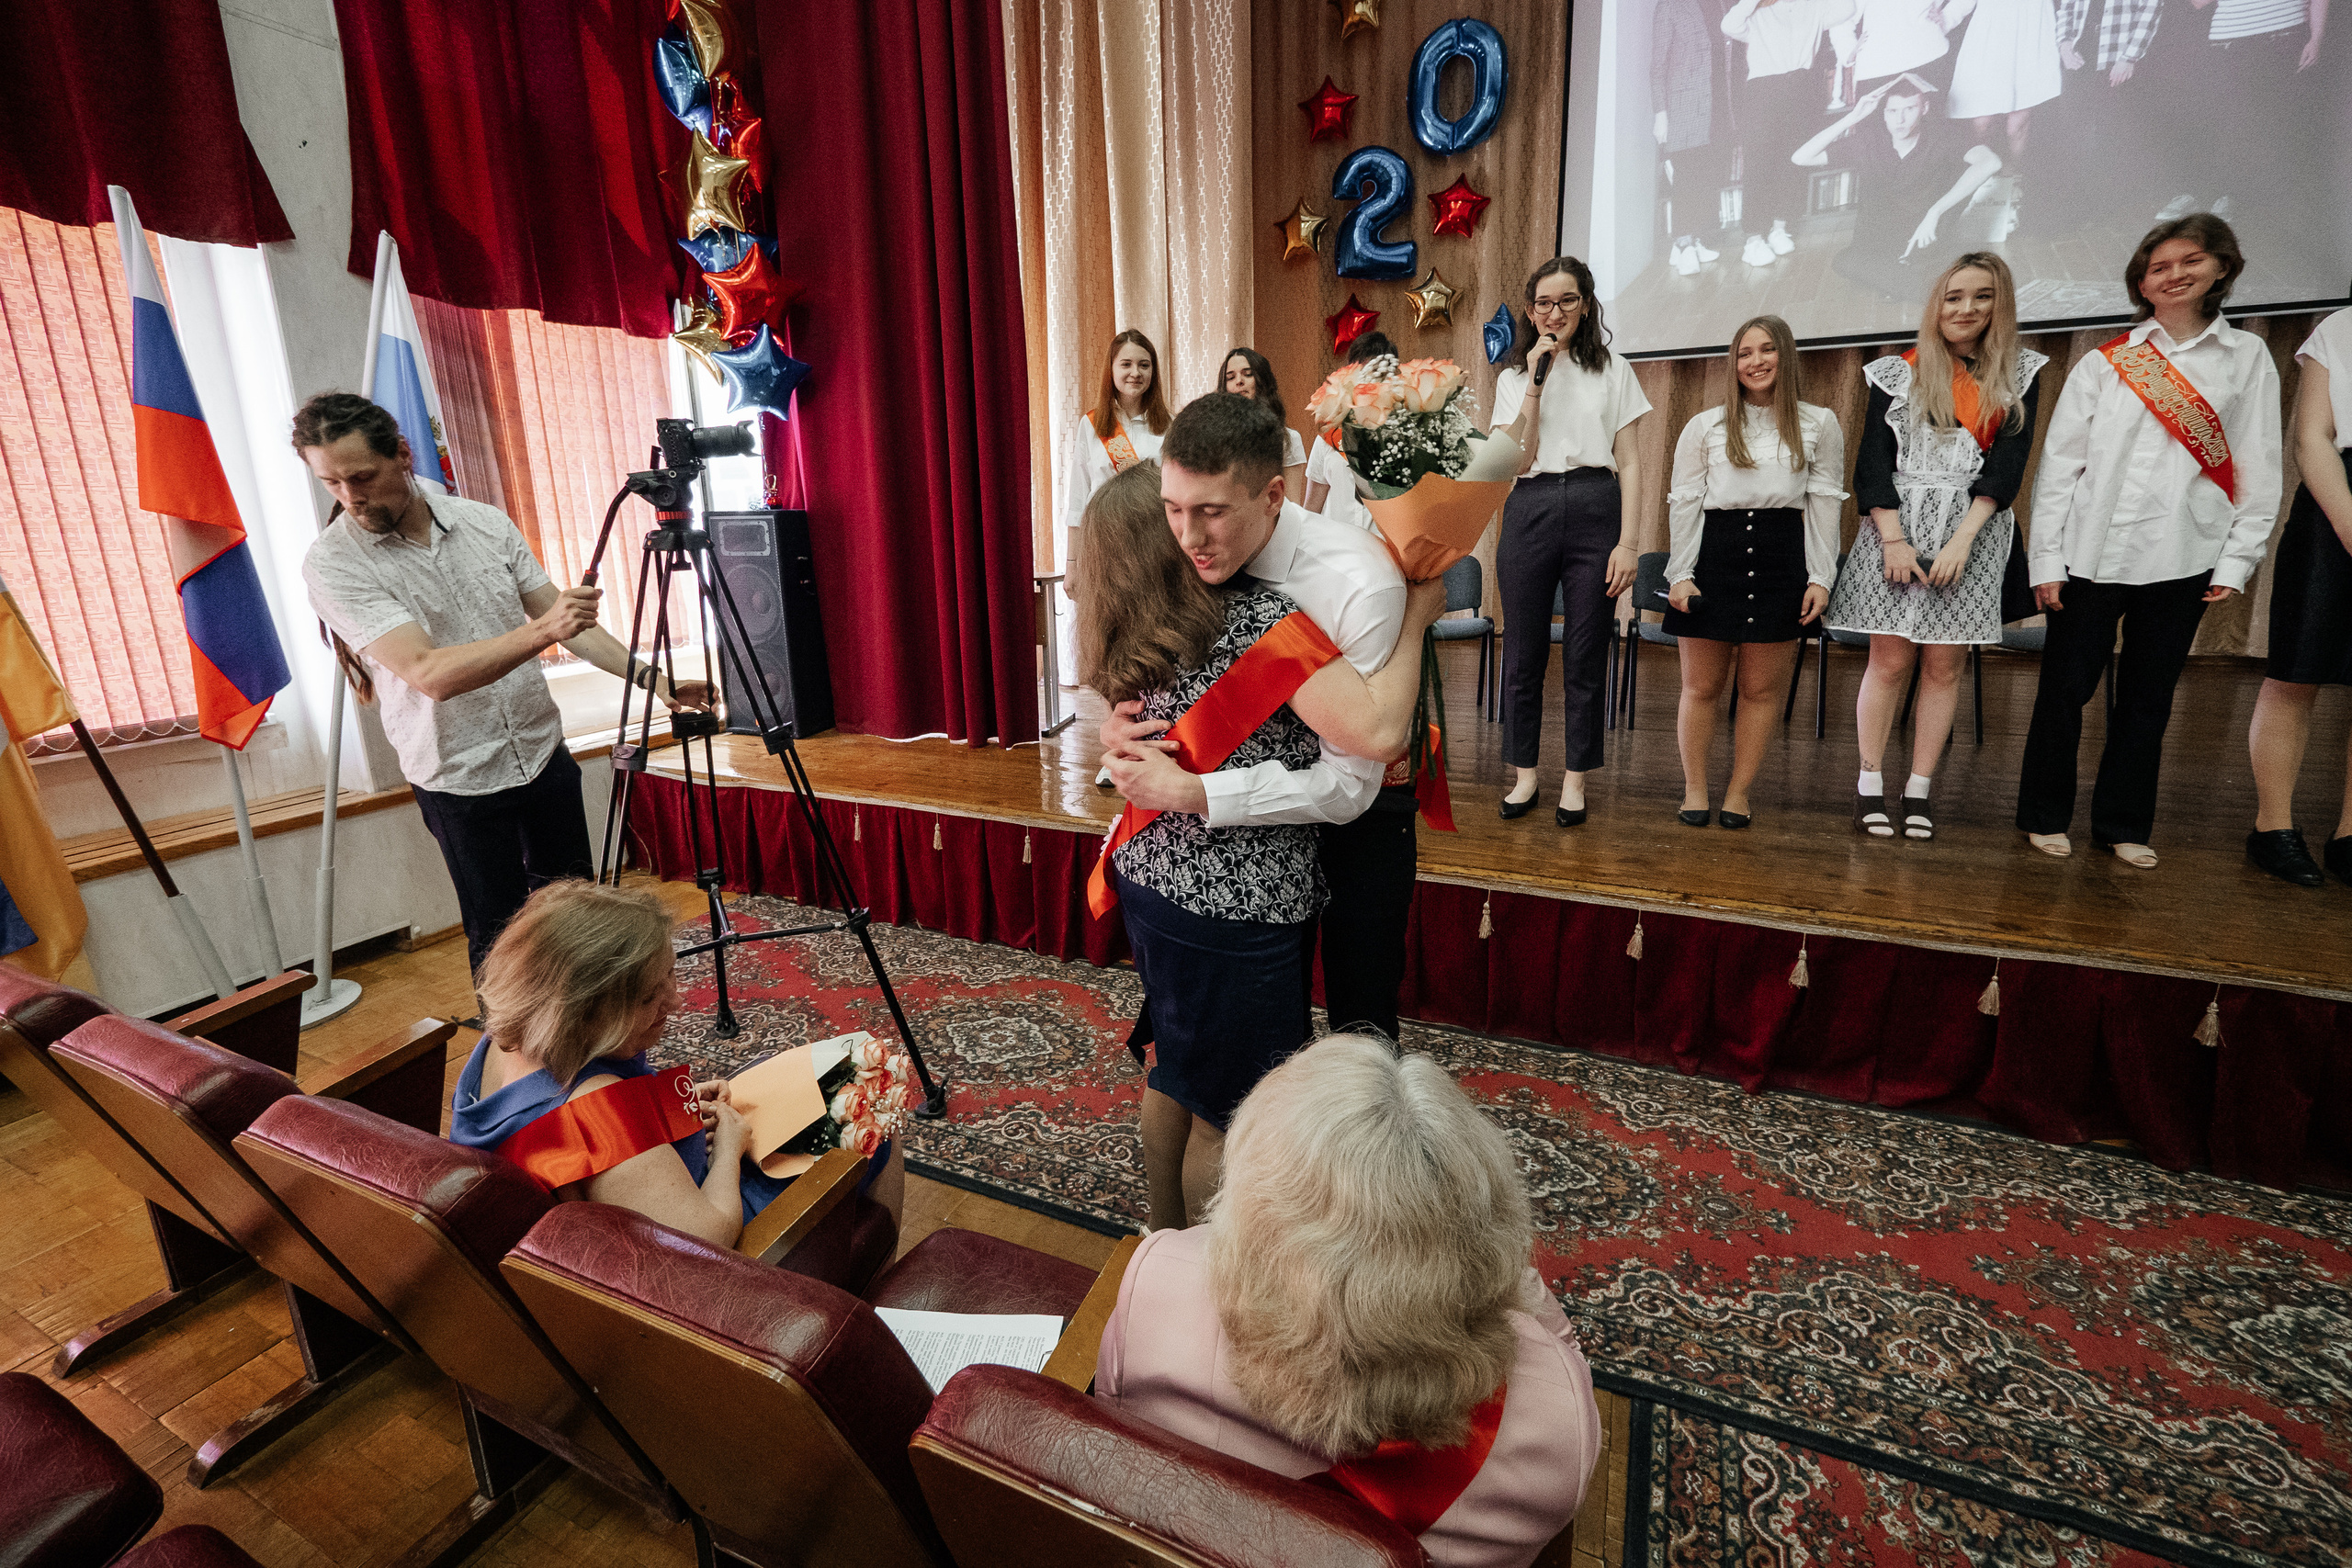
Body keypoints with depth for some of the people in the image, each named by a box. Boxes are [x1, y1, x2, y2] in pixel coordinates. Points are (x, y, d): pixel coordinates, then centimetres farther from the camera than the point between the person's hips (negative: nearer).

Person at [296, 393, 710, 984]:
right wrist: (542, 630, -38)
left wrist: (650, 678, -6)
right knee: (499, 935, 5)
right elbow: (431, 673, -25)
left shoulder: (486, 522, 0)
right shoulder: (331, 563, -13)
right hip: (460, 779, -4)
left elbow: (566, 621, 5)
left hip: (543, 751, 4)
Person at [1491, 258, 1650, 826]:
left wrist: (1627, 543, -5)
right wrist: (1536, 382, -4)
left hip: (1594, 509, -1)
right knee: (1523, 653, 3)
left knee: (1585, 655, 1)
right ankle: (1524, 774, 16)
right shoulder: (1513, 378, 14)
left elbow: (1629, 463, 5)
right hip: (1529, 510, 1)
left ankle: (1575, 779, 13)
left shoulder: (1613, 370, 11)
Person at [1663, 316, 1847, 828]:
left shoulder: (1819, 424, 10)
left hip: (1782, 560, 1)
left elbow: (1823, 505, 8)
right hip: (1714, 556, 0)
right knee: (1701, 686, 1)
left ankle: (1738, 794, 13)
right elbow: (1684, 503, 6)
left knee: (1761, 688, 2)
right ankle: (1694, 791, 14)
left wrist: (1820, 577, 1)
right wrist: (1680, 574, -3)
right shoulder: (1705, 426, 9)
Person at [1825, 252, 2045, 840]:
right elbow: (1873, 462, 1)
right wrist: (1894, 539, -10)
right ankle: (1870, 786, 2)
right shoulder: (1898, 373, 7)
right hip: (1897, 525, -1)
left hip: (1972, 533, 2)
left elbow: (2007, 464, 1)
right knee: (1890, 661, -4)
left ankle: (1919, 790, 7)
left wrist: (1961, 539, -12)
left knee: (1944, 665, 1)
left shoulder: (2019, 376, 11)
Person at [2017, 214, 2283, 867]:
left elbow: (2259, 469, 9)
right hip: (2093, 555, -1)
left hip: (2183, 560, 2)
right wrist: (2047, 559, -6)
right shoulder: (2103, 364, 6)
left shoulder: (2248, 357, 11)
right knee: (2064, 689, 1)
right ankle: (2046, 815, 14)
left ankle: (2123, 824, 19)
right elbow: (2059, 464, 1)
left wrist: (2237, 559, 0)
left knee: (2148, 697, 8)